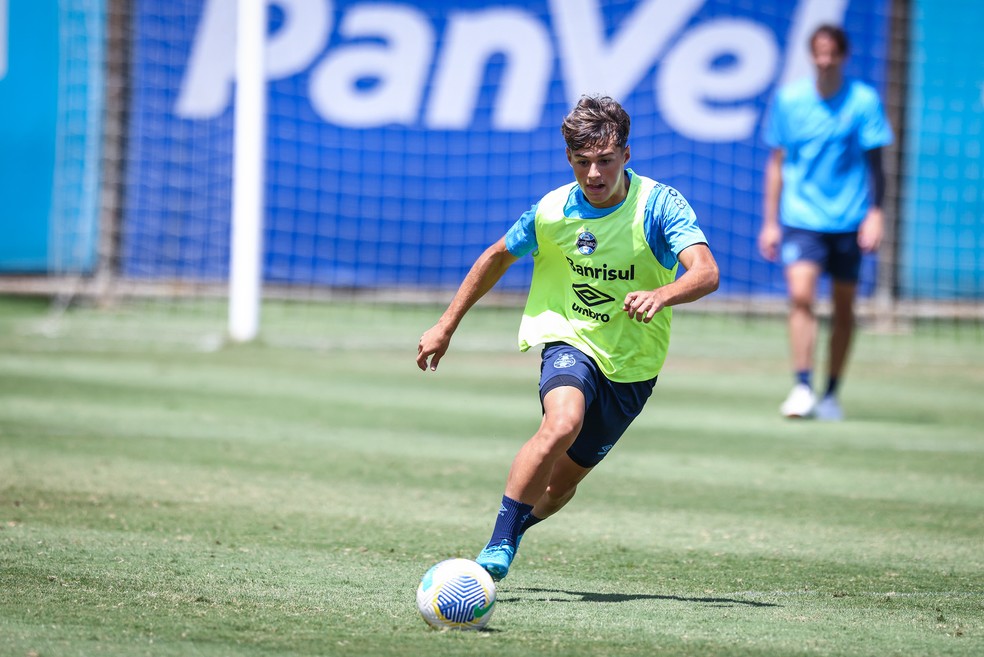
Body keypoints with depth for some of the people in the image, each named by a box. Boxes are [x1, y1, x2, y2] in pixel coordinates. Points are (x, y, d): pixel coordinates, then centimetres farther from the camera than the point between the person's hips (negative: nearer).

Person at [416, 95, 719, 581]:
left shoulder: (659, 205, -17)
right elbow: (497, 258, 10)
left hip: (633, 366, 1)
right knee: (563, 423, -34)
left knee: (561, 485, 8)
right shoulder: (551, 212, -9)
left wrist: (661, 295, -51)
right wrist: (446, 326, 13)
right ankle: (497, 549, -28)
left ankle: (514, 527, 42)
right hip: (570, 342, -1)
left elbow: (706, 272, -30)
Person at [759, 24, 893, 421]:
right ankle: (802, 387, -19)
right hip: (800, 218, 0)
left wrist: (875, 213, -9)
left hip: (848, 220, 0)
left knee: (843, 307, 6)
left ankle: (831, 394, 18)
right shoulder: (788, 100, 2)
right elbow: (777, 162, 9)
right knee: (800, 295, -18)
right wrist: (770, 221, 7)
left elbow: (874, 162, 1)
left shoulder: (864, 101, -3)